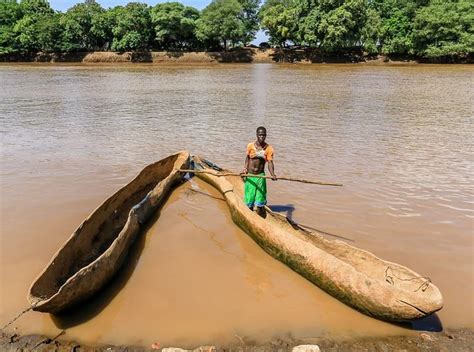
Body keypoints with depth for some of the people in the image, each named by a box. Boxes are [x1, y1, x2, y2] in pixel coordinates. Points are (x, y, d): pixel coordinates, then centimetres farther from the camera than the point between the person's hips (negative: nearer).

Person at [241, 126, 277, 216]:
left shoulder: (269, 148, -6)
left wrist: (272, 174, -28)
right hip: (250, 176, 0)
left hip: (260, 176, 0)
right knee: (249, 200, 7)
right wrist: (245, 168, -2)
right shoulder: (250, 146, -4)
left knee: (260, 201, 3)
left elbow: (270, 163, -13)